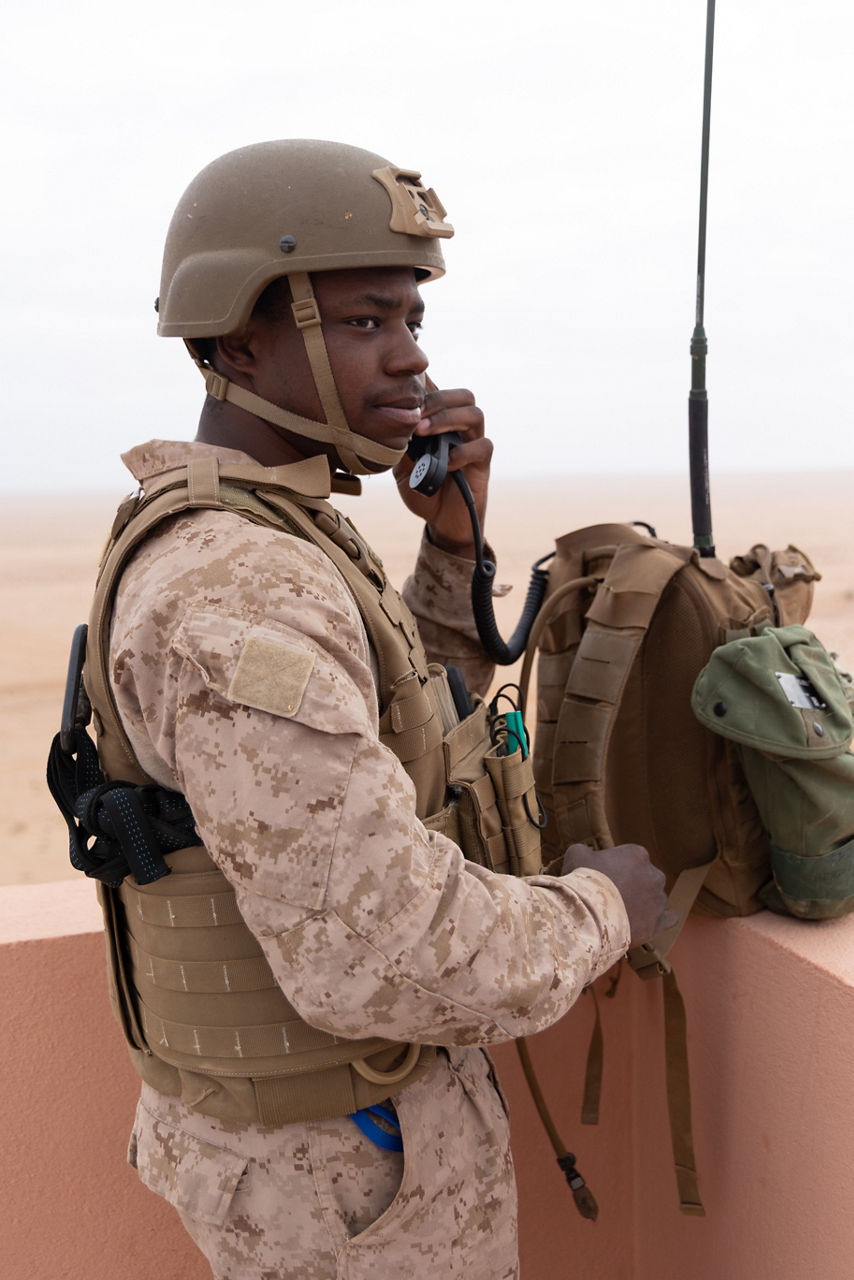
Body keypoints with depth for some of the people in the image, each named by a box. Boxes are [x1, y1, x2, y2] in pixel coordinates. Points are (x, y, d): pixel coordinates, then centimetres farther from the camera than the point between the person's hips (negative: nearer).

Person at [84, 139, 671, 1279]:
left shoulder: (228, 544, 3)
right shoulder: (243, 595, -30)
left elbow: (421, 719, 13)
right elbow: (393, 955, -36)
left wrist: (456, 529, -2)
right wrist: (599, 909, -16)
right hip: (352, 1177, -9)